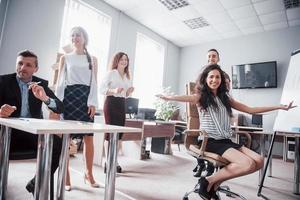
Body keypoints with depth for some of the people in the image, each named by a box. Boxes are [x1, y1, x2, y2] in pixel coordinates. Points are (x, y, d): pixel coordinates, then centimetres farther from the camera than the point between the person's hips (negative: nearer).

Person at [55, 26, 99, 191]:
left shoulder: (92, 59, 12)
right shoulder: (65, 58, 12)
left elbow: (94, 82, 5)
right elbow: (60, 81, 8)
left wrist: (93, 102, -6)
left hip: (85, 97, 0)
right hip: (69, 96, 0)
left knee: (89, 137, -1)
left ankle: (88, 174, 15)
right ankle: (65, 176, 11)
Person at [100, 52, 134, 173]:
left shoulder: (127, 76, 17)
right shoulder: (111, 73, -2)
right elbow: (102, 89, -10)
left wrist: (129, 92, 0)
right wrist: (114, 91, -26)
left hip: (122, 104, 7)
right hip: (111, 103, -7)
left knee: (119, 132, 7)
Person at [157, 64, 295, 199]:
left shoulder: (226, 98, 16)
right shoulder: (201, 97, -1)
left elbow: (250, 110, 19)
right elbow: (186, 98, -25)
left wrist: (279, 107, 17)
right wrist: (168, 97, -47)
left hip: (226, 140, 7)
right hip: (210, 141, -7)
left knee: (259, 161, -11)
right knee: (248, 164, -23)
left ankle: (216, 181, 0)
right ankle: (209, 181, -4)